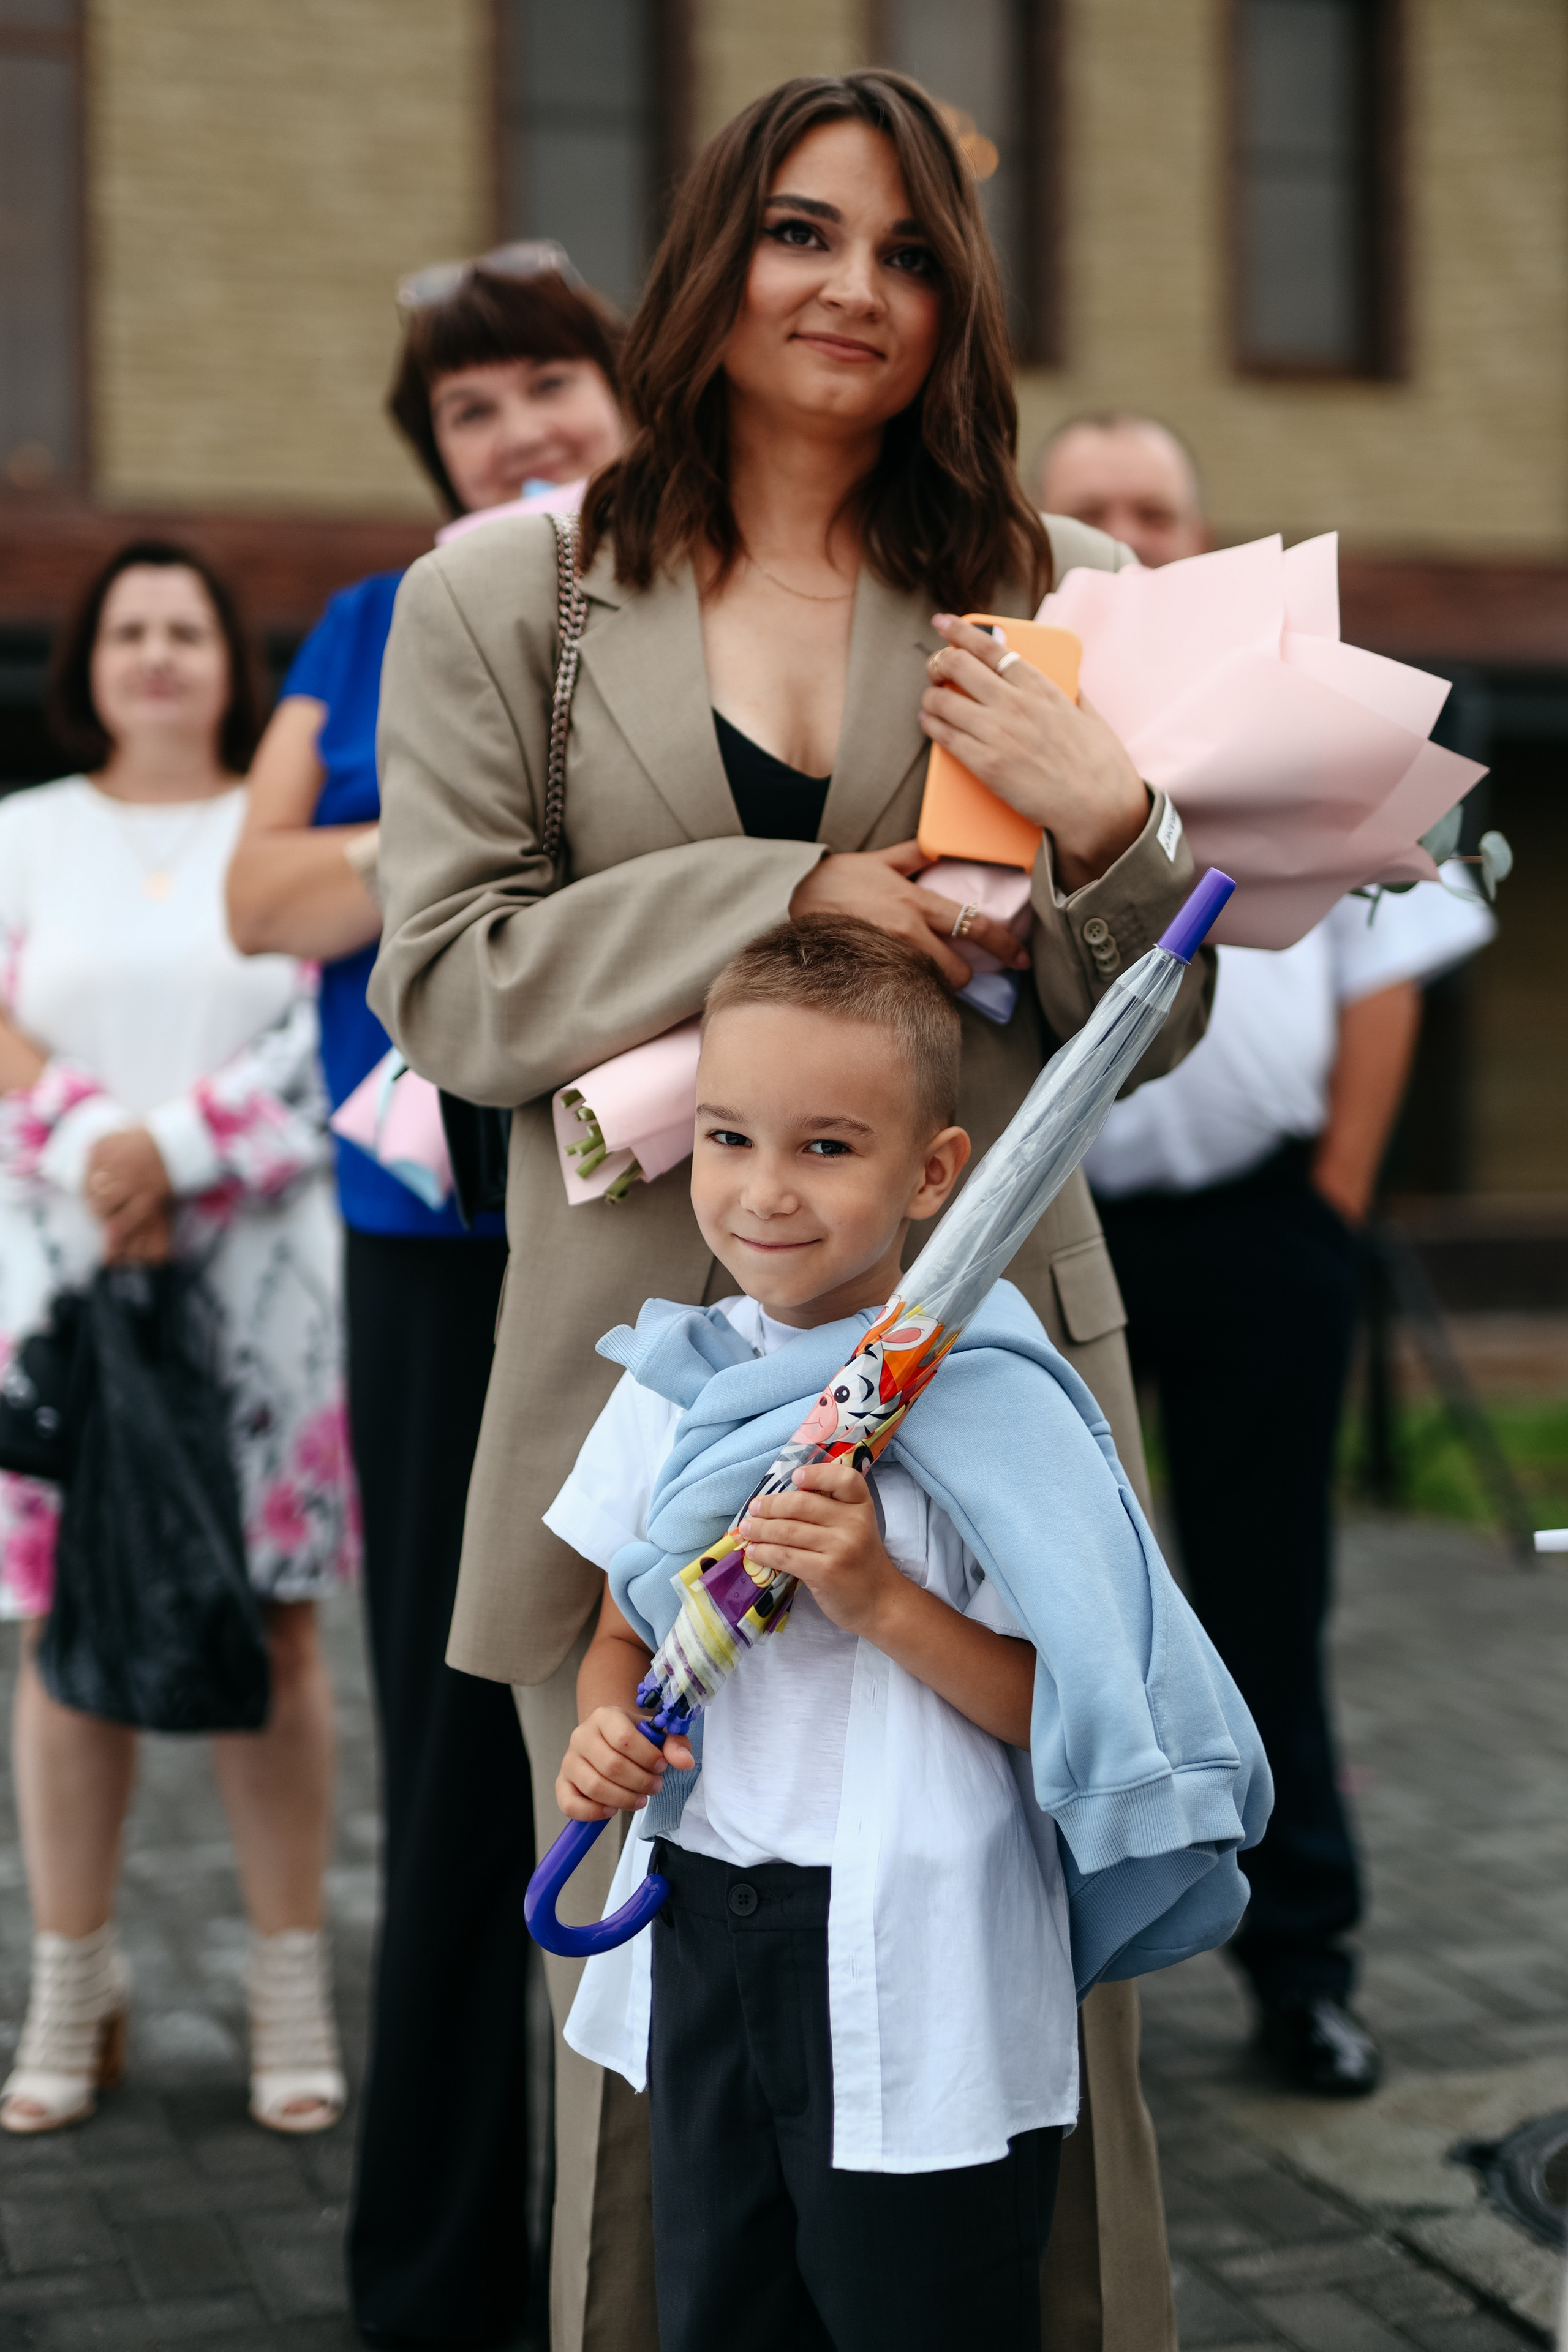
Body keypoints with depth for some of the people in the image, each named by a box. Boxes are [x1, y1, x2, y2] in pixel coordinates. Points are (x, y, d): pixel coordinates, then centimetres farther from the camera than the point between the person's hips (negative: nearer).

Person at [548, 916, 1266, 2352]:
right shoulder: (675, 1378, 3)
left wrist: (881, 1601, -25)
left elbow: (1063, 1707, -15)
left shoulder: (985, 1403, -15)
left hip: (916, 1978, -6)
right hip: (700, 1930, 6)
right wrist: (605, 1727, -7)